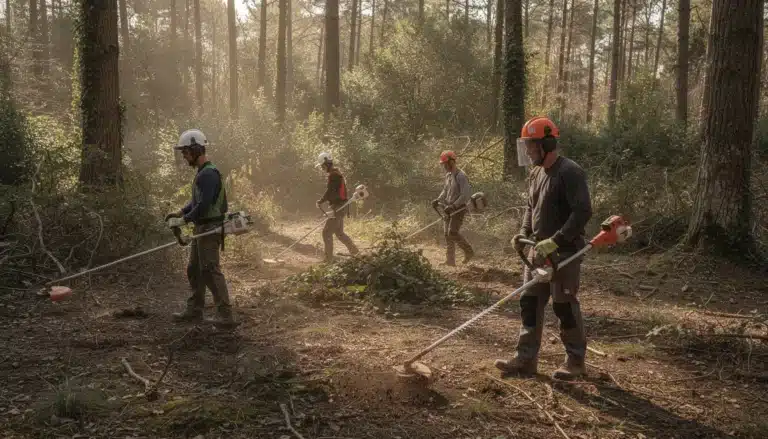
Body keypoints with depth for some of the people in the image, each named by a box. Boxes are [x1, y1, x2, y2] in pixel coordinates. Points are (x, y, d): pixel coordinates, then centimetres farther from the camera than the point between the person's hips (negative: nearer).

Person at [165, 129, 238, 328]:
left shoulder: (208, 174, -19)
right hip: (202, 228, 11)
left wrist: (183, 220, -16)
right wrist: (180, 212, 8)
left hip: (209, 229, -11)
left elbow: (204, 206, -25)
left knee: (210, 271, -9)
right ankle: (194, 311, 27)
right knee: (194, 270, 16)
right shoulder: (202, 172, 15)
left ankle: (225, 315, -6)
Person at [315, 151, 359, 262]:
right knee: (339, 232, 19)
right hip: (340, 206, 10)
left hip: (338, 207, -10)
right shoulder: (336, 173, 16)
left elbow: (330, 192, -20)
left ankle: (329, 258, -6)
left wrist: (320, 202, -8)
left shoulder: (333, 175, -16)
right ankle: (354, 251, 27)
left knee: (327, 232, -8)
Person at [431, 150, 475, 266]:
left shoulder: (461, 176, -16)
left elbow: (466, 194, -22)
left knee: (452, 232, -16)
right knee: (447, 234, 5)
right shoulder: (448, 175, 12)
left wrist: (453, 206, -26)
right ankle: (450, 260, 9)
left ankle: (469, 251, 2)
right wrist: (438, 200, 5)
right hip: (449, 209, 9)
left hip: (459, 208, -9)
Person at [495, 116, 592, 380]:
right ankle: (526, 358, 15)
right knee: (529, 303, 8)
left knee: (565, 307, 1)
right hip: (539, 250, 8)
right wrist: (524, 233, 5)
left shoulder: (569, 172, -17)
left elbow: (583, 212, -23)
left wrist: (555, 241, -26)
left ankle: (576, 361, 17)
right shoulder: (535, 174, 11)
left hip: (565, 252, -8)